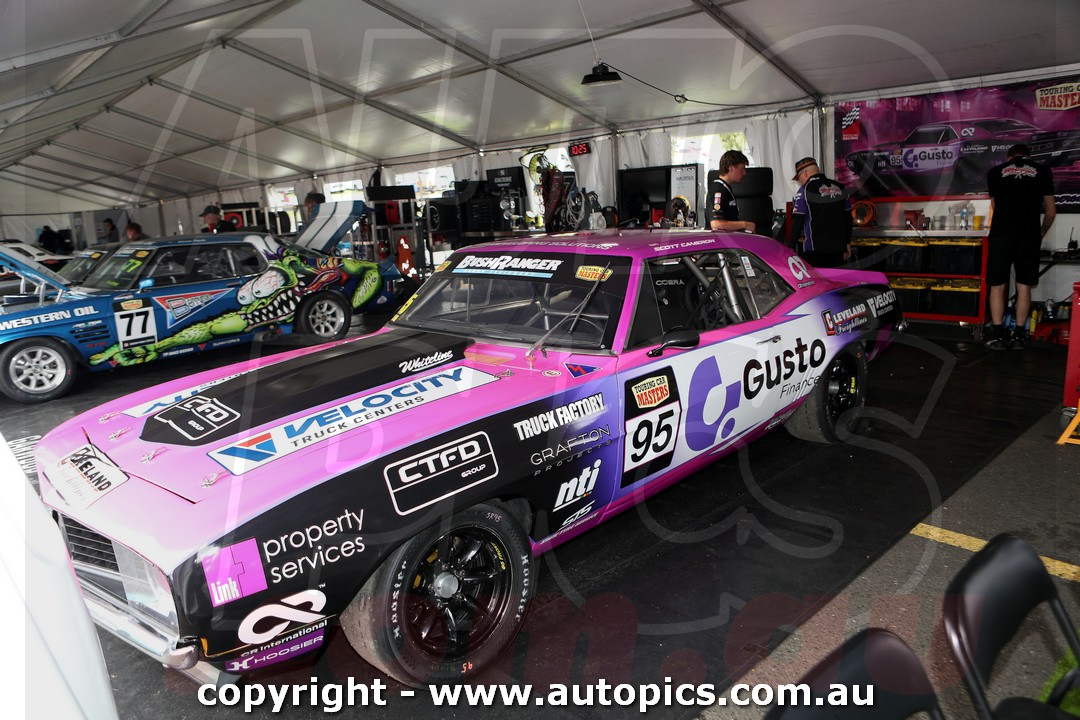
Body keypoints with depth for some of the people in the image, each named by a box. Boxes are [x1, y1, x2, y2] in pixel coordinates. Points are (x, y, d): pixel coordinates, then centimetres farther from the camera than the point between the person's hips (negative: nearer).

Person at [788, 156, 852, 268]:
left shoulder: (804, 190, -7)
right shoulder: (840, 188, 12)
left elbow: (797, 222, -10)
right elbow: (848, 218, 18)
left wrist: (791, 248, -6)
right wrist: (847, 244, 25)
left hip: (814, 251, -6)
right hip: (838, 248, 6)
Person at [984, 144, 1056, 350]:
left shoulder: (995, 172, 14)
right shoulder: (1042, 171, 13)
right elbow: (1051, 211, 15)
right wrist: (1042, 233, 32)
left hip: (1001, 234, 0)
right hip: (1029, 235, 0)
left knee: (997, 286, 5)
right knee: (1024, 286, 7)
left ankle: (998, 335, 2)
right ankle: (1019, 335, 8)